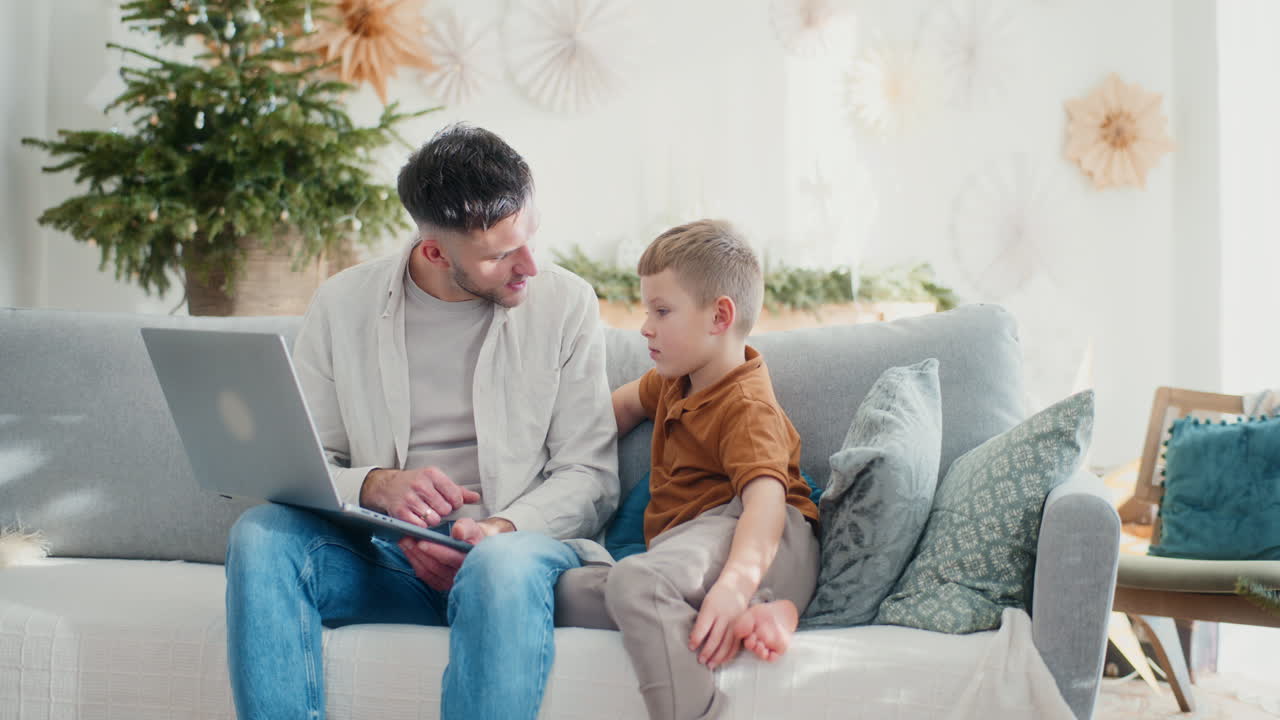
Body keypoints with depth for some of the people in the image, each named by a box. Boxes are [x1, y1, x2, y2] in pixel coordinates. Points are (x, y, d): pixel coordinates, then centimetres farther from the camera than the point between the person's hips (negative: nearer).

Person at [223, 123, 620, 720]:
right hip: (381, 552, 2)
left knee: (505, 563, -38)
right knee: (260, 533, -26)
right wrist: (376, 486, -17)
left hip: (515, 541, -2)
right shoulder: (342, 305, 5)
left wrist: (500, 530, -18)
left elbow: (590, 476, 1)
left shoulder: (565, 303, 2)